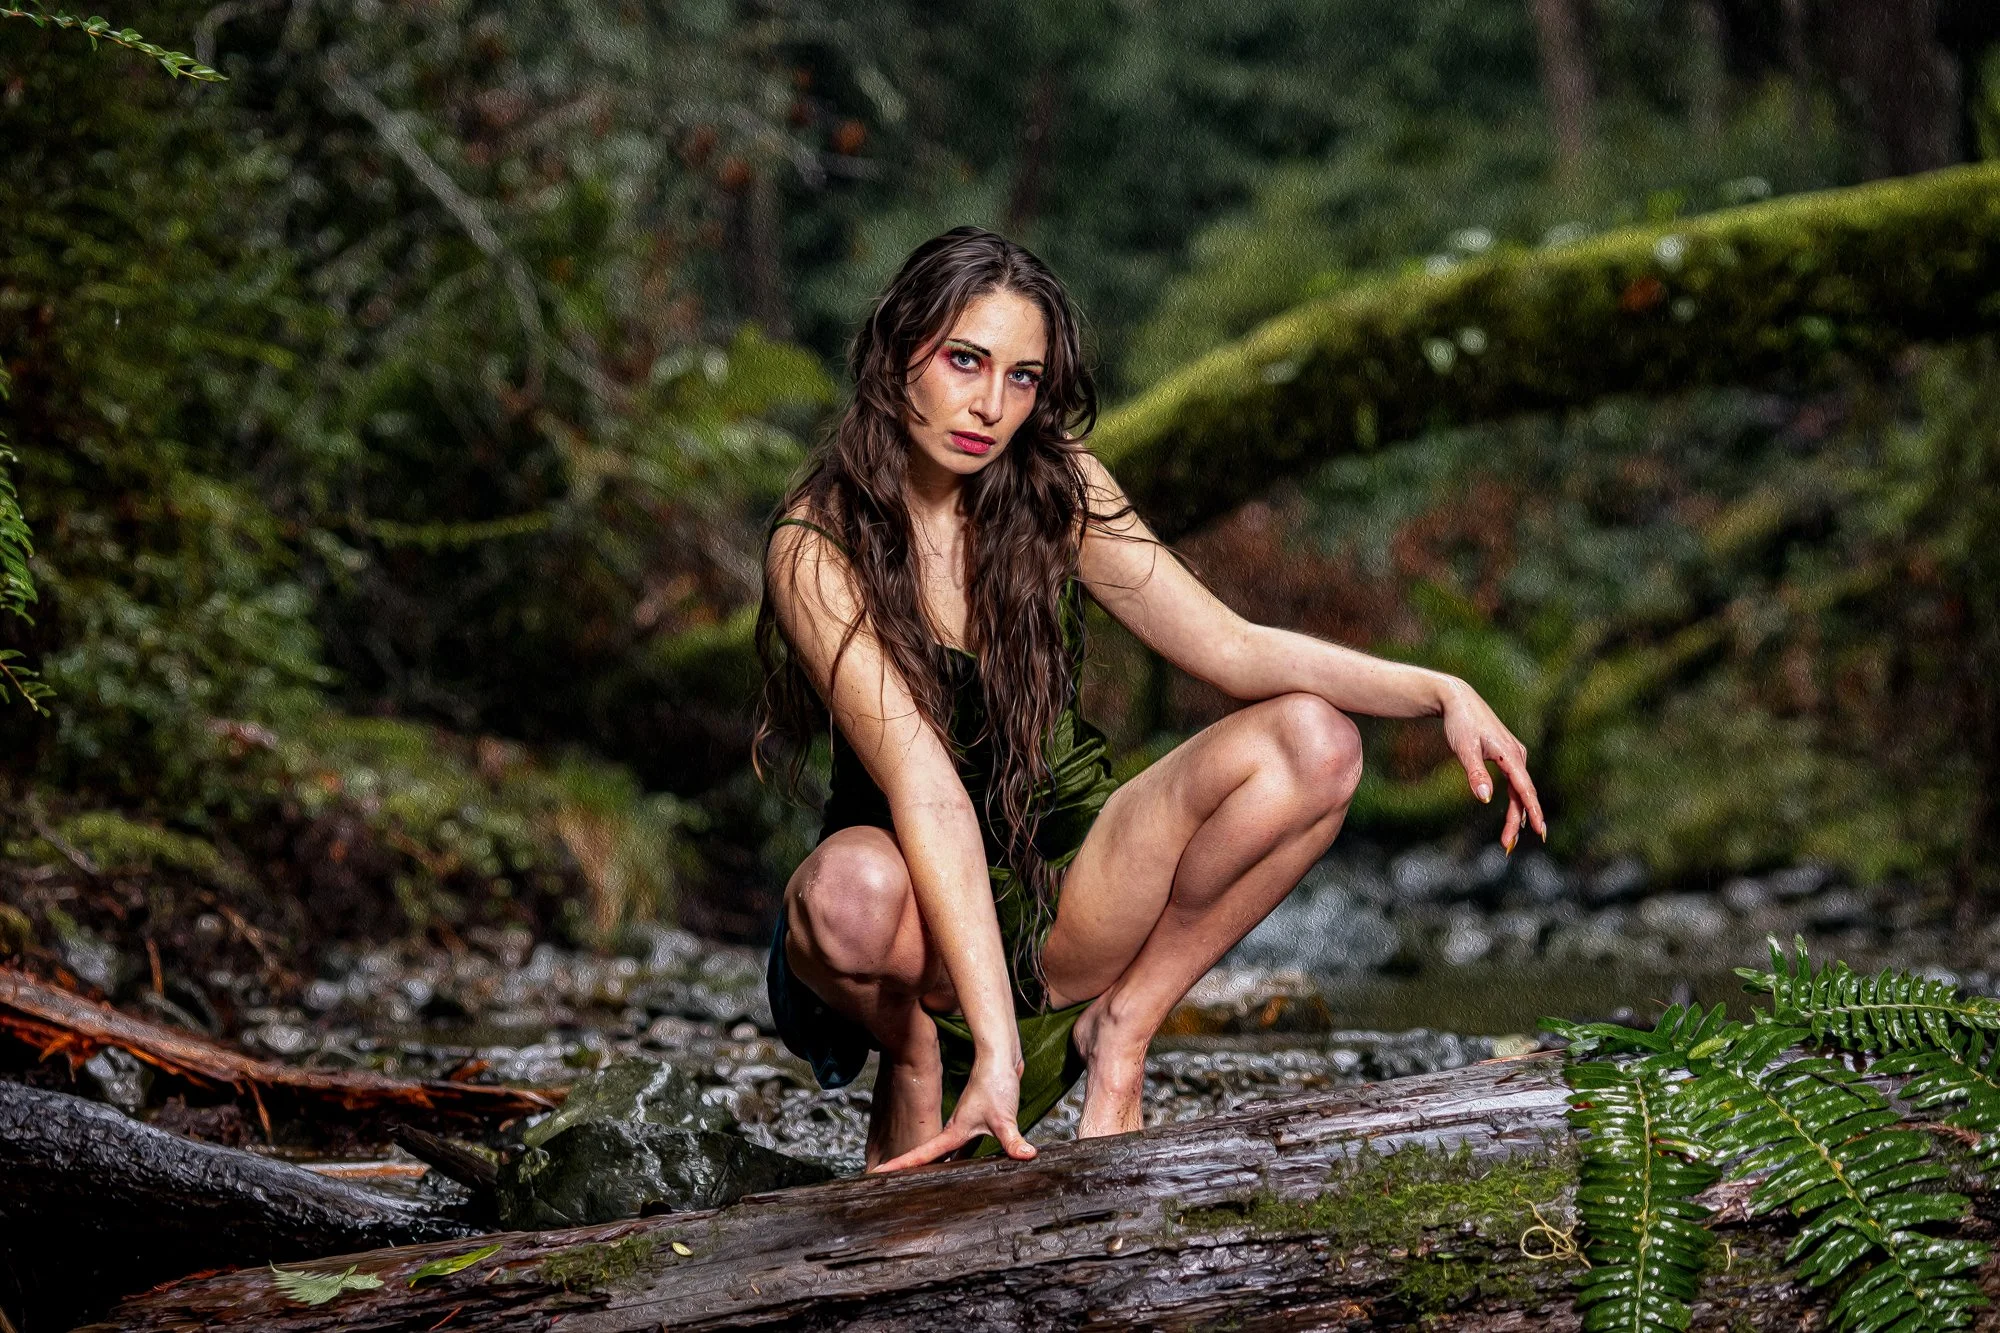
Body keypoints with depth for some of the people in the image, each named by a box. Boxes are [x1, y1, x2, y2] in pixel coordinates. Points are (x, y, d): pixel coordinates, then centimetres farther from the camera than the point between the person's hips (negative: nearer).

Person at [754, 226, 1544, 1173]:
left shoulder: (1056, 491, -3)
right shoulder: (816, 548, -18)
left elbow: (1231, 648, -5)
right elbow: (923, 787, -30)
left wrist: (1439, 691, -20)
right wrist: (996, 1045, -37)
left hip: (1063, 905, 4)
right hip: (917, 935, -4)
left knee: (1313, 745, -17)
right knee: (854, 887, -41)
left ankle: (1119, 1030, -6)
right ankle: (914, 1064, -6)